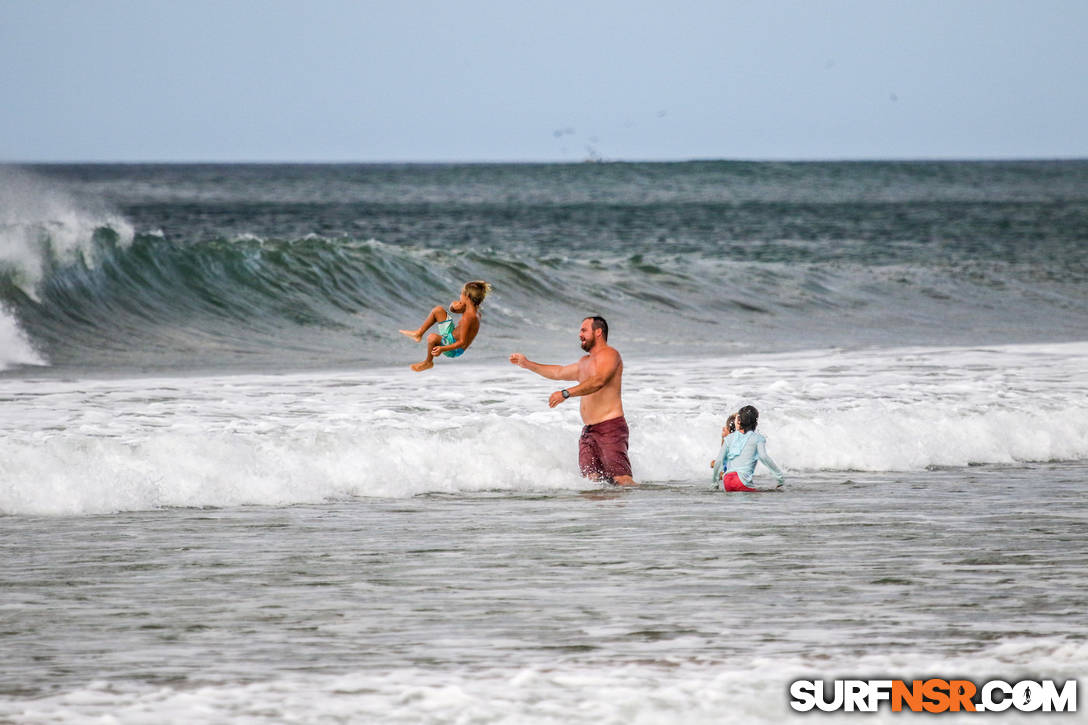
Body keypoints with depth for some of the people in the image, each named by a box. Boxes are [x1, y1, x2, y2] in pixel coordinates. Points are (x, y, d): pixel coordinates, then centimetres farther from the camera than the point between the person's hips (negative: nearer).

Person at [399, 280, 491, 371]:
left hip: (455, 350, -10)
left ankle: (428, 362, -9)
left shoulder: (468, 317, -31)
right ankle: (419, 333, 22)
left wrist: (442, 349, -44)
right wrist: (454, 305, -12)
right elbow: (452, 308, 14)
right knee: (438, 310, 13)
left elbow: (462, 342, -33)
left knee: (432, 337, -38)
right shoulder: (472, 309, -2)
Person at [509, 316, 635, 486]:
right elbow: (560, 372, 41)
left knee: (622, 480, -20)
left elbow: (598, 382, -21)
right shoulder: (585, 362, 25)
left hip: (610, 427, -9)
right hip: (589, 432, 9)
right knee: (593, 479, -12)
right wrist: (527, 364, 42)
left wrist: (566, 393, -27)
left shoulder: (609, 354, -4)